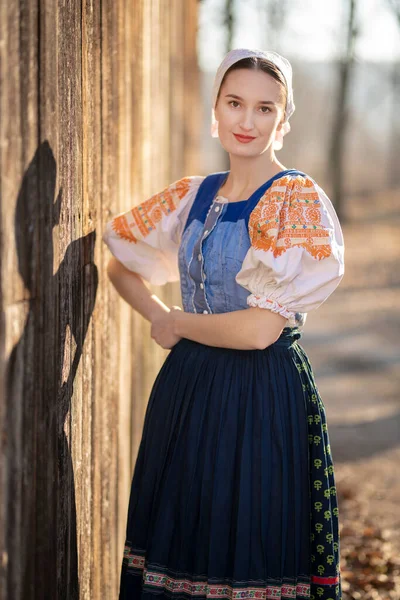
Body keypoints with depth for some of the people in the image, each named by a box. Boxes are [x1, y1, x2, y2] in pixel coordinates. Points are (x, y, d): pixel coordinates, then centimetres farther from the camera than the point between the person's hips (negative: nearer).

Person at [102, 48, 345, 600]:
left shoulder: (298, 200, -11)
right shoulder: (193, 196, 8)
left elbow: (261, 329, -18)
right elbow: (118, 259, 22)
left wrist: (177, 325, -3)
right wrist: (158, 317, 5)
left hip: (263, 402, -6)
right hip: (186, 389, 6)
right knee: (180, 552, 12)